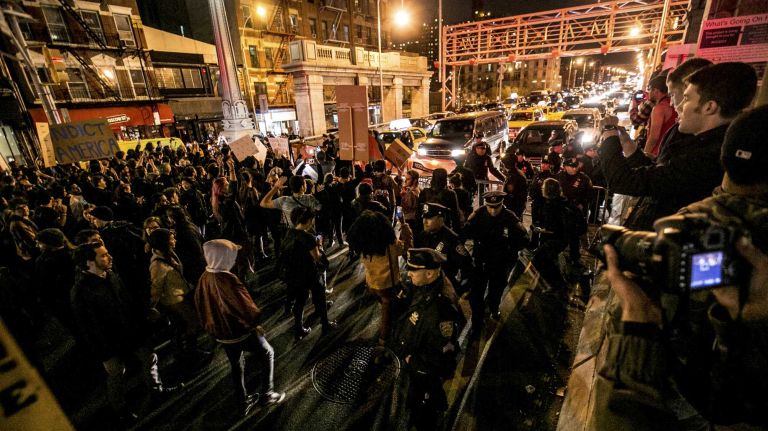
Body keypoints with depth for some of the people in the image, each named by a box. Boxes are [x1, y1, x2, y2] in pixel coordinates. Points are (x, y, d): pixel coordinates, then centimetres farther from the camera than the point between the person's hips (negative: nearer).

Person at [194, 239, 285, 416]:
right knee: (267, 353, 14)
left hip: (221, 333, 7)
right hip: (240, 331, -7)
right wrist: (255, 324, -8)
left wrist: (211, 326, 20)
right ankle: (267, 394, 22)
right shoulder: (228, 280, -31)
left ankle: (244, 402, 38)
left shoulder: (204, 278, -6)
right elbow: (246, 307, -27)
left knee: (236, 364, 23)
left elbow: (201, 305, 7)